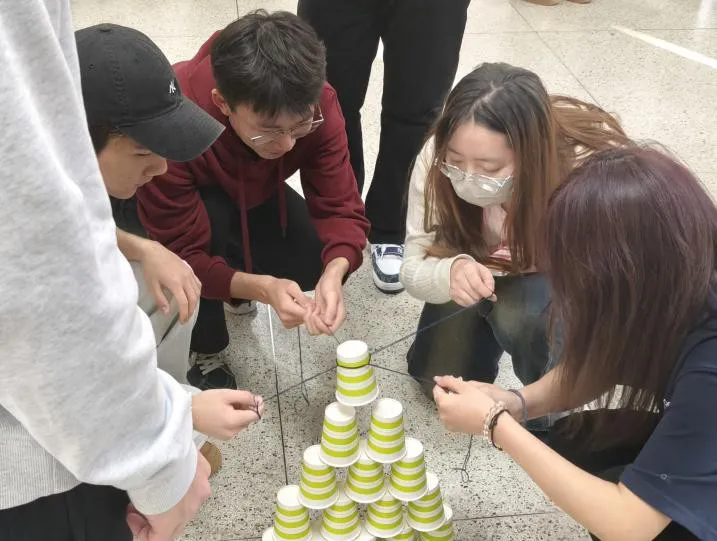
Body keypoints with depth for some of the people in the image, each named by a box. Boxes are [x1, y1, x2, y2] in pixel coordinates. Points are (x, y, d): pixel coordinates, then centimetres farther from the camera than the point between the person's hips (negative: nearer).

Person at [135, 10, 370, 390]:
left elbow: (339, 206, -28)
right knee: (212, 217, -37)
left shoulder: (315, 105, -32)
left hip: (251, 196, 3)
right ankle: (205, 354, -10)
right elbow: (181, 254, -37)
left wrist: (334, 272, -50)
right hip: (185, 207, -3)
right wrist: (261, 288, -53)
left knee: (315, 262, -20)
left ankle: (237, 278, 14)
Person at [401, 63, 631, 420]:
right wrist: (452, 271, -46)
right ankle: (489, 324, 26)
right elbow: (413, 270, -22)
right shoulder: (438, 157, -31)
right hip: (483, 269, 3)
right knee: (437, 378, -2)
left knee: (523, 312, -34)